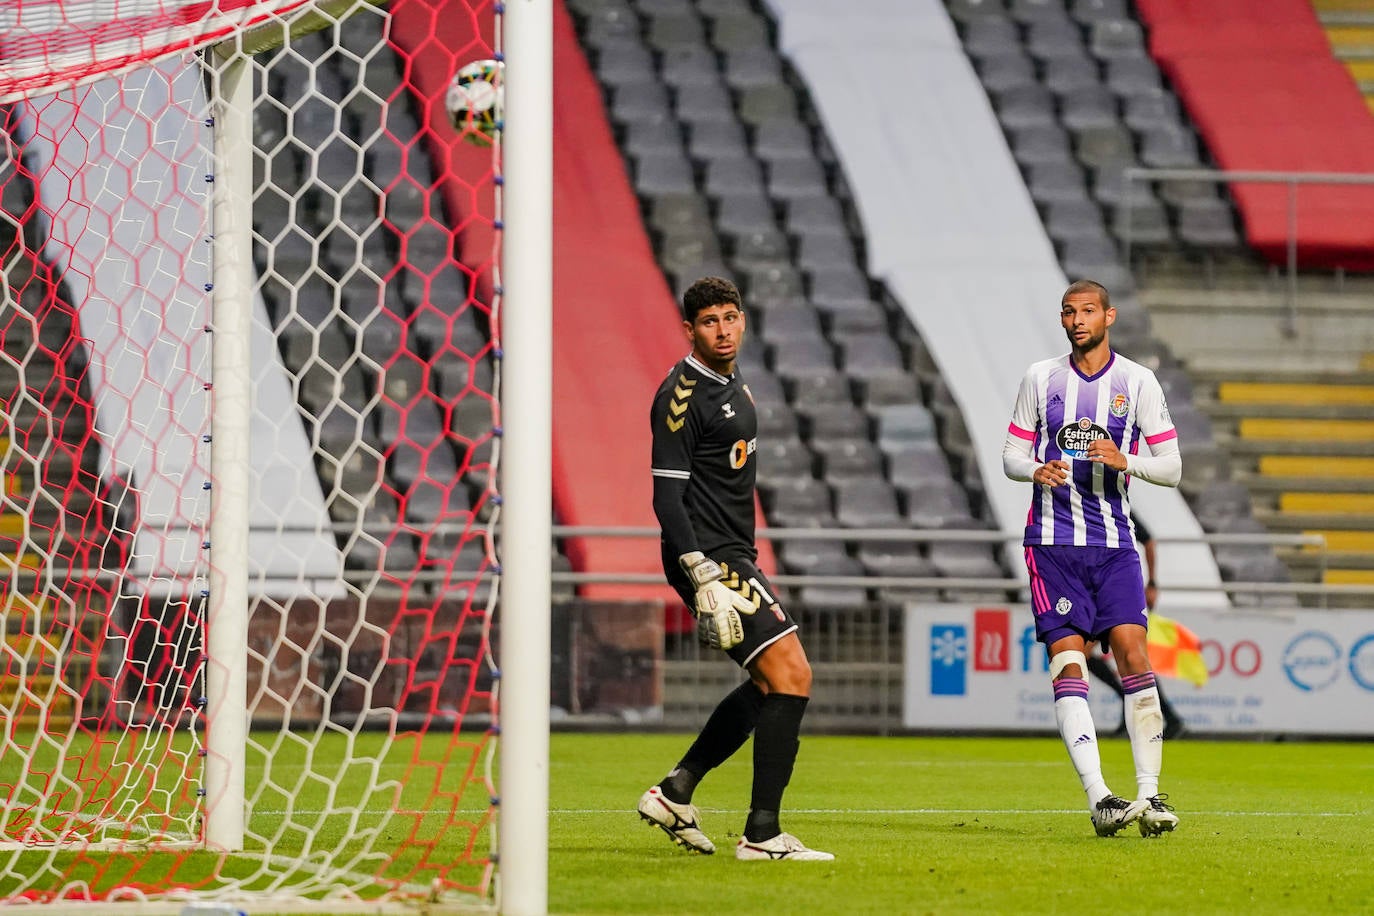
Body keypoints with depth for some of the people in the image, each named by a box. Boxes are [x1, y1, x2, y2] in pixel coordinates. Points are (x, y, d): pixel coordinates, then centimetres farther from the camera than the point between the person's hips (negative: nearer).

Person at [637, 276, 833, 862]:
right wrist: (705, 579, -24)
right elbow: (667, 495, -18)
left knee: (770, 686, 16)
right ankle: (762, 834, -14)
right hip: (708, 560, -10)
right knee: (791, 676, -15)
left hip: (733, 558, 10)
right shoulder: (683, 395, -13)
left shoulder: (734, 387, 16)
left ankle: (674, 792, 21)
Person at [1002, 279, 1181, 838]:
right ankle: (1099, 799, -16)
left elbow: (1171, 467, 5)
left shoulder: (1138, 382, 5)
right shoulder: (1040, 378, 8)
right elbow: (1011, 455, 11)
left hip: (1114, 544, 0)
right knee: (1068, 662, -11)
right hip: (1053, 543, 0)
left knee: (1133, 652, -13)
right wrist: (1037, 470, -12)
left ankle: (1149, 793, -9)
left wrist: (1126, 460, -16)